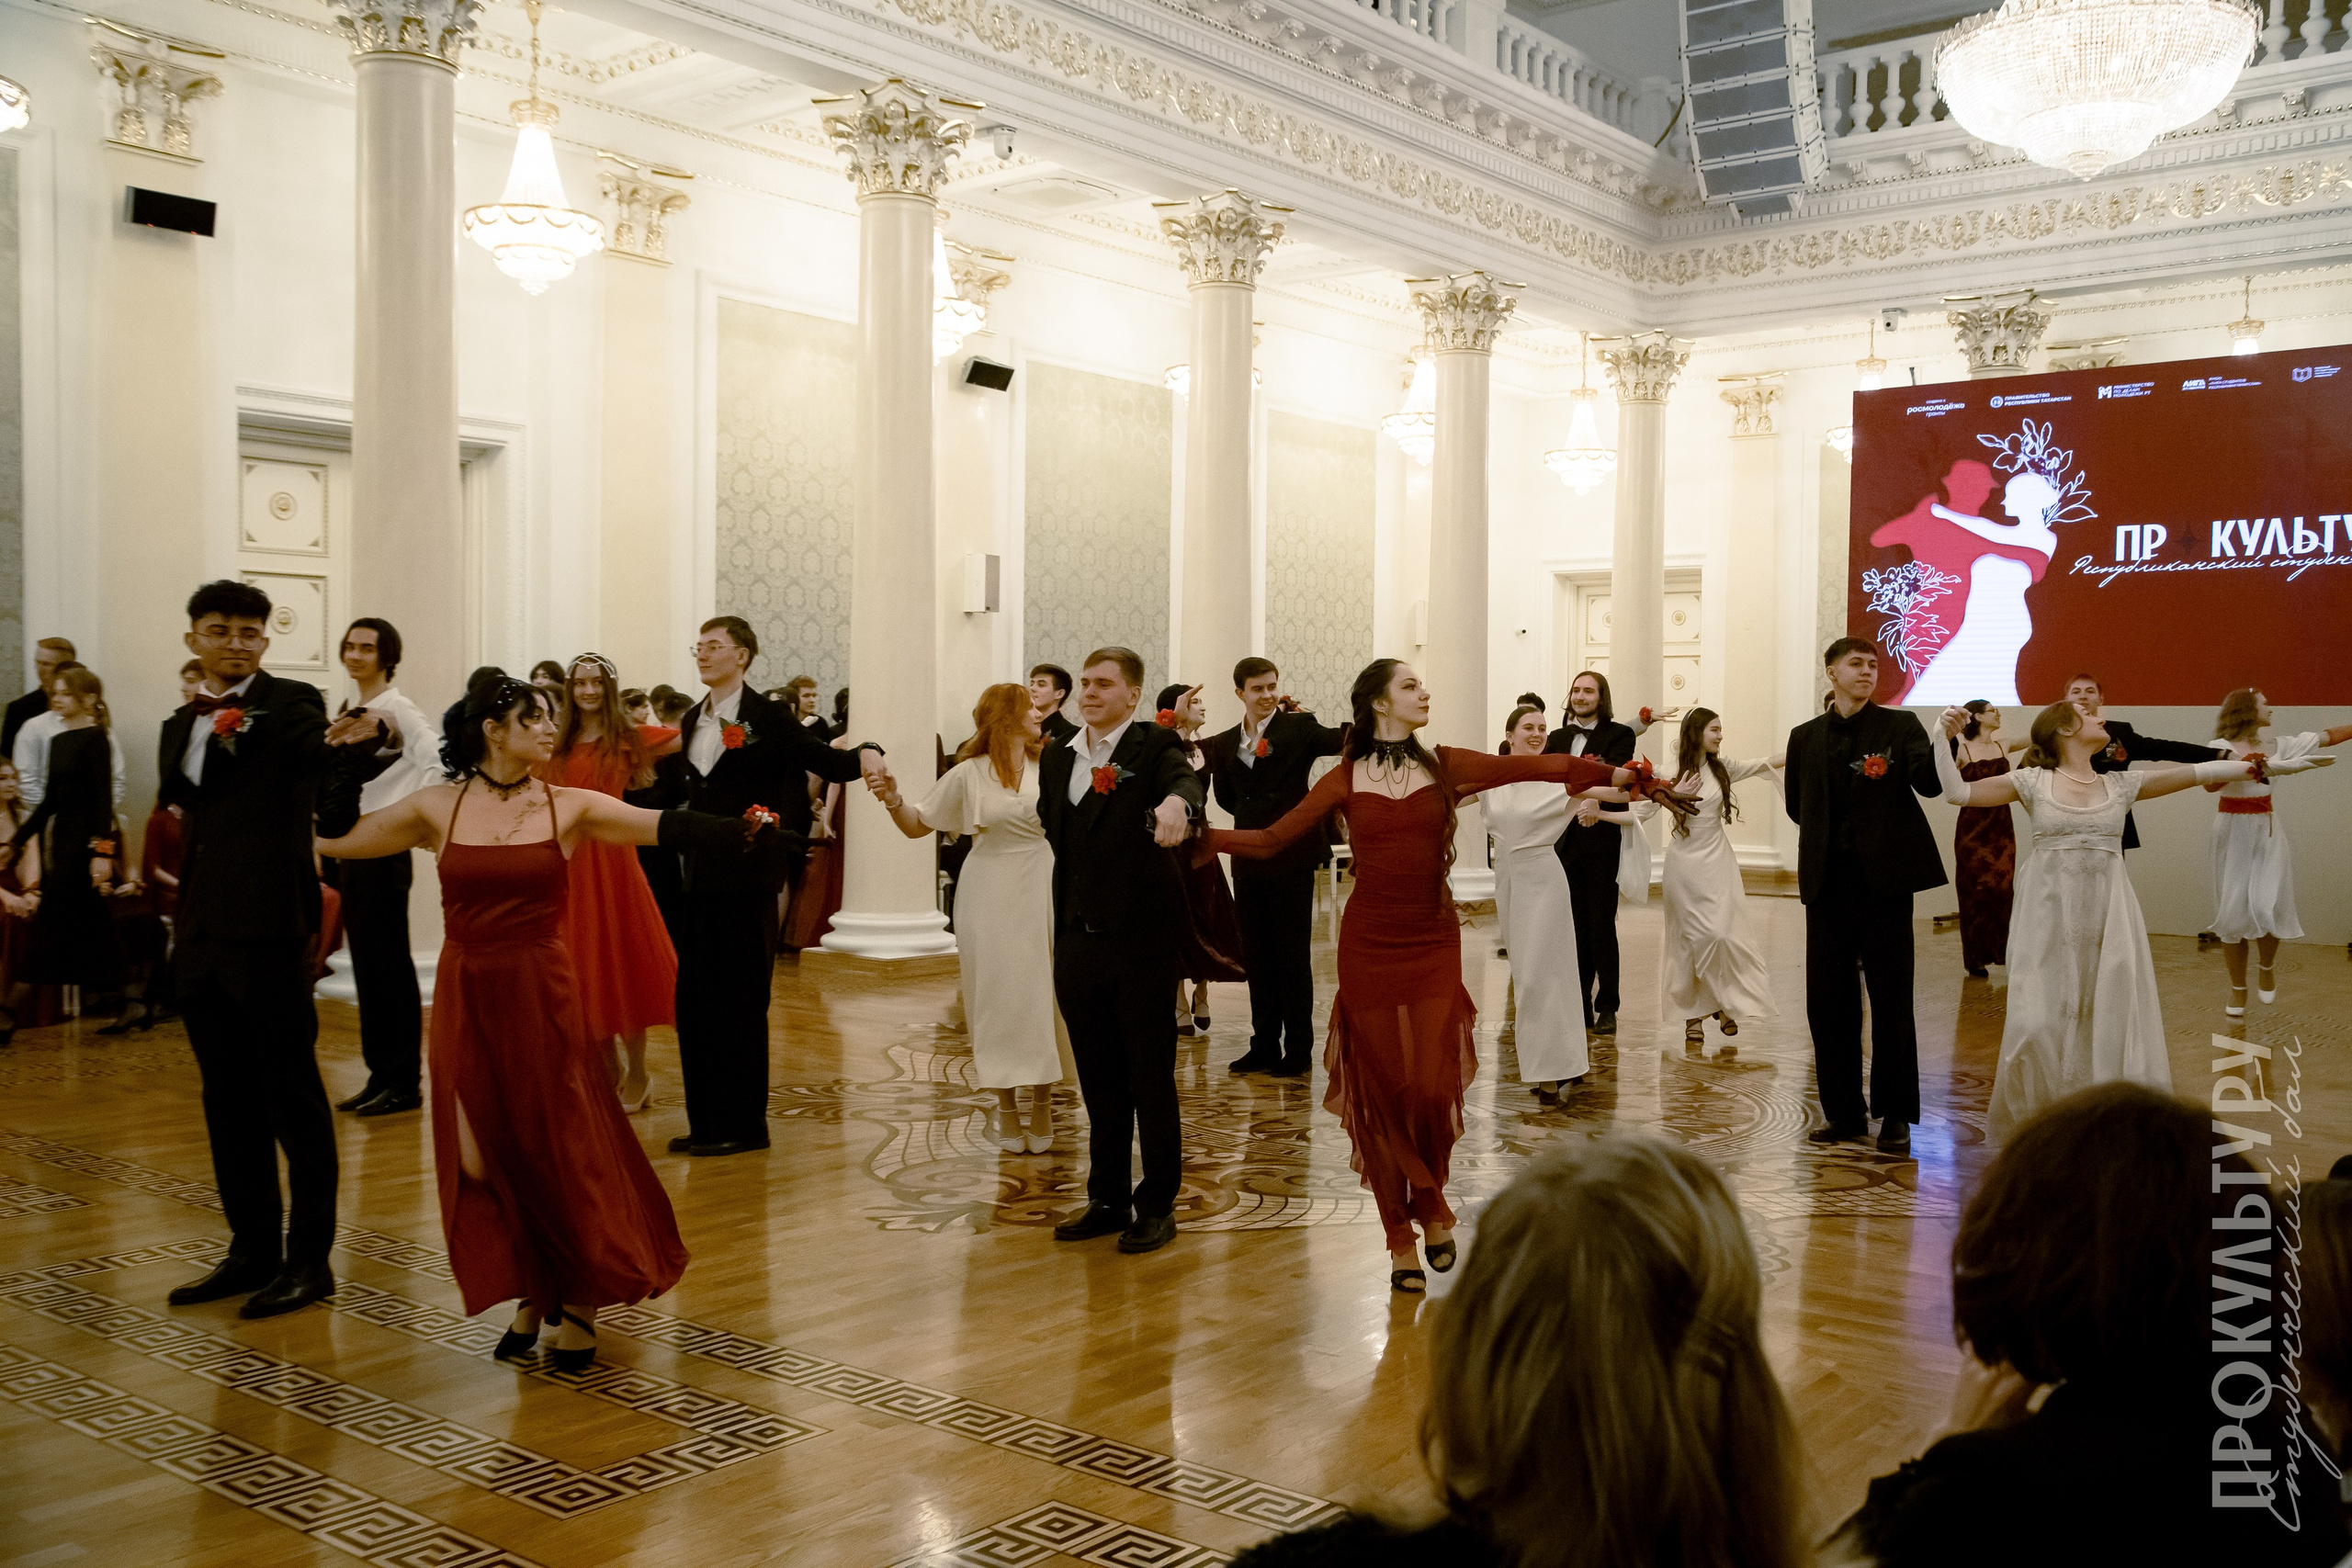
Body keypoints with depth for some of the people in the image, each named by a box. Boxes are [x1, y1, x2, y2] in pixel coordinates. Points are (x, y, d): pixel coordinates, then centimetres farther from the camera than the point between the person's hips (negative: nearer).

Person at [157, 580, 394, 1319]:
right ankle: (253, 1251, 25)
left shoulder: (291, 703, -5)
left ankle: (309, 1259, 7)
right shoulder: (183, 722, 14)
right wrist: (207, 737, -19)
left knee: (293, 1092, -2)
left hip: (267, 925, -7)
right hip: (201, 930, 7)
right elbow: (176, 791, -3)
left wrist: (362, 743, -48)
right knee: (227, 1096, 14)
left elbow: (320, 754, -26)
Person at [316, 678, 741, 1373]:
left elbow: (668, 827, -10)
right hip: (466, 997, 2)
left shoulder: (570, 808, -1)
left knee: (559, 1146, 2)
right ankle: (530, 1296, 26)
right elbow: (334, 838, 10)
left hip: (543, 995, -2)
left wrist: (743, 831, -20)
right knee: (485, 1152, 6)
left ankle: (579, 1303, 21)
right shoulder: (437, 808, 2)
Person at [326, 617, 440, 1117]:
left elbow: (438, 758, -27)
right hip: (349, 849, 8)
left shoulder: (398, 708, -12)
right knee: (365, 966, 11)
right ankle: (379, 1075, 19)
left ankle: (403, 1082, 4)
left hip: (383, 850, -8)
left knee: (391, 966, -3)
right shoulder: (350, 710, 14)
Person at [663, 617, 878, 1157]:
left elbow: (831, 763, -11)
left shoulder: (766, 718, -7)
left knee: (740, 1002, 1)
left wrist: (865, 755, -30)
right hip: (700, 875, 7)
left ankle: (745, 1125, 11)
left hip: (747, 877, -7)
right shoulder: (694, 720, 13)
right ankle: (706, 1123, 18)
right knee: (694, 1001, 8)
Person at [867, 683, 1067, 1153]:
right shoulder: (968, 774, -2)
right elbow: (918, 826, 3)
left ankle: (1042, 1104, 15)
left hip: (1039, 891, 1)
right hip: (989, 897, -1)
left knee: (1040, 995, 3)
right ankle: (1007, 1108, 15)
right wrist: (892, 799, -15)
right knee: (997, 995, 3)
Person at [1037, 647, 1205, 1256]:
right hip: (1078, 942, 5)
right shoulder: (1057, 757, 11)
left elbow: (1186, 780, -27)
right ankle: (1108, 1199, 27)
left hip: (1142, 940, -5)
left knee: (1152, 1079, 5)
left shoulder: (1155, 745, -6)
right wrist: (1065, 923, 13)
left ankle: (1157, 1206, 17)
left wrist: (1176, 801, -51)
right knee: (1099, 1082, 15)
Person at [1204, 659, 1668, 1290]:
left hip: (1434, 943, 0)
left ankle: (1431, 1208, 25)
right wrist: (1200, 835, -6)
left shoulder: (1445, 766, 4)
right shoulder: (1346, 780, 3)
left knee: (1432, 1087, -5)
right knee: (1381, 1089, 3)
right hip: (1369, 945, 0)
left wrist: (1614, 773, -18)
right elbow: (1273, 839, 2)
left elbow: (1532, 766, -7)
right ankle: (1401, 1240, 18)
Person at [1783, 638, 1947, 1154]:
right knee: (1827, 997, 5)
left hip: (1883, 878, -3)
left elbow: (1930, 784, -15)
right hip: (1828, 880, 3)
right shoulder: (1805, 737, 10)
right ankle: (1843, 1111, 17)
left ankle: (1894, 1116, 8)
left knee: (1891, 997, 0)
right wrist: (1835, 831, 10)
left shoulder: (1899, 725, 2)